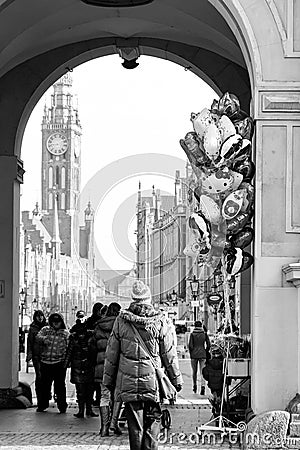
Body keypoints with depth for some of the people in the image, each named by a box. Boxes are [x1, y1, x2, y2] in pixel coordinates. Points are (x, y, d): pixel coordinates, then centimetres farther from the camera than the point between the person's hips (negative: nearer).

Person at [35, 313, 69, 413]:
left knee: (60, 385, -1)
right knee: (44, 384, 8)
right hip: (45, 362, 2)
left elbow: (68, 348, 3)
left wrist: (66, 360, -8)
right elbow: (38, 336, -5)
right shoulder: (45, 330, 11)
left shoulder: (65, 333, 7)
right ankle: (42, 405, 21)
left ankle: (62, 406, 8)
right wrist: (44, 339, -26)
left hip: (59, 363, -2)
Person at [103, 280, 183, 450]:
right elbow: (169, 355, 1)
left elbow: (112, 353, 6)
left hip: (128, 384, 1)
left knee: (135, 426, 7)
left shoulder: (121, 321, 0)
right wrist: (177, 379, 11)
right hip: (153, 383, -1)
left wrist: (108, 380, 15)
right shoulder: (161, 322, -4)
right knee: (152, 424, 6)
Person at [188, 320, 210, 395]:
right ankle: (203, 386, -21)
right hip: (202, 354, 1)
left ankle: (194, 386, 25)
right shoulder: (204, 334, 1)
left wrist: (191, 353, 5)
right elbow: (208, 345, 1)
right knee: (202, 371, -3)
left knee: (194, 371, 15)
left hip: (194, 355, -1)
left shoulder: (192, 334, -4)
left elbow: (190, 345, -8)